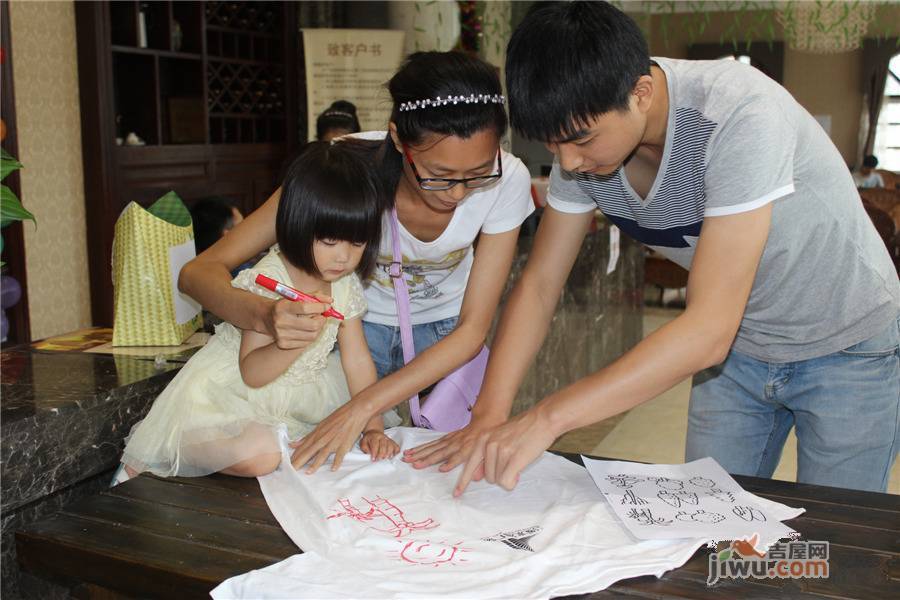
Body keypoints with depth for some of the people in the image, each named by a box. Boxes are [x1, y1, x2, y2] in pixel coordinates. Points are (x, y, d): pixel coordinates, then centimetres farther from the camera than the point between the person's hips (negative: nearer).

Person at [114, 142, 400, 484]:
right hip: (228, 395, -7)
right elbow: (252, 373, -25)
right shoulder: (267, 280, -23)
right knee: (261, 455, -34)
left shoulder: (346, 286, -3)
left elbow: (358, 362, -2)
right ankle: (149, 457, -7)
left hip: (294, 397, 7)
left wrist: (374, 428, -10)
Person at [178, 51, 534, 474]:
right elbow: (199, 272, -29)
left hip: (445, 334, 2)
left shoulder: (507, 180, -28)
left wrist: (363, 407, -33)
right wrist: (265, 316, -52)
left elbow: (473, 328, -23)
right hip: (358, 326, -1)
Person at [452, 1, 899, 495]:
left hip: (847, 348, -4)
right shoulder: (583, 132, -16)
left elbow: (708, 330, -38)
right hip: (737, 346, 5)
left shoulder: (739, 118, -35)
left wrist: (546, 418, -40)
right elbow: (539, 284, -10)